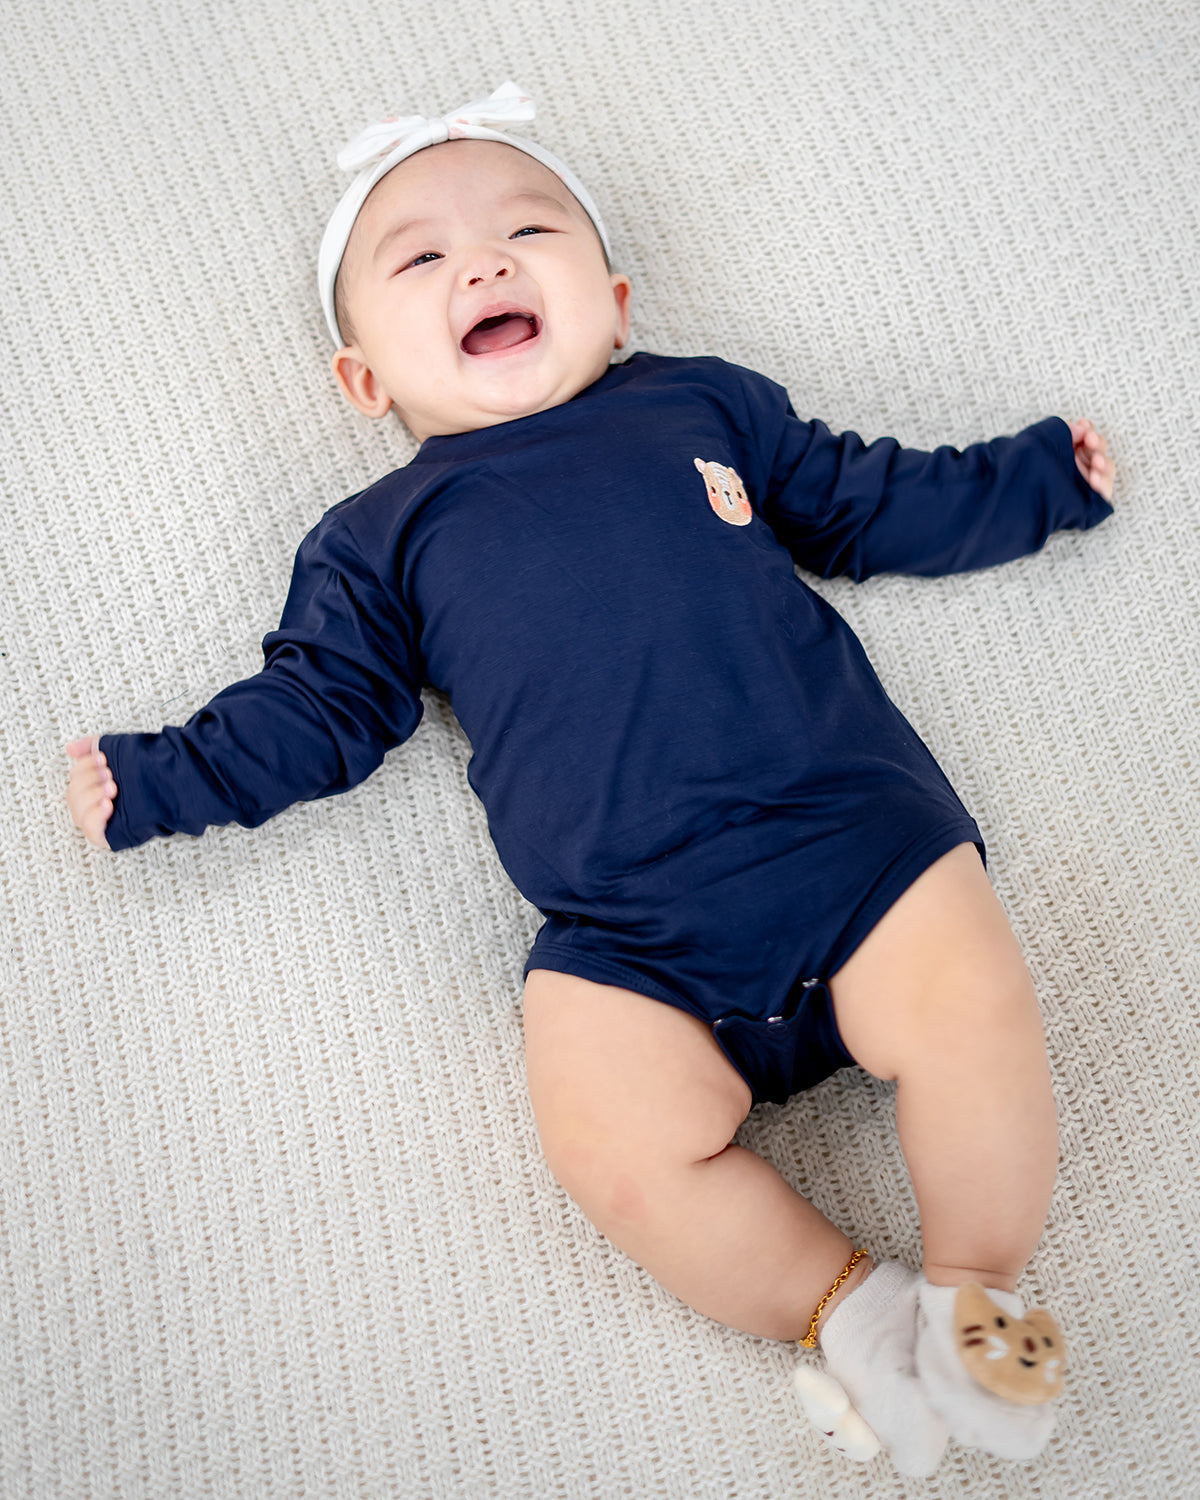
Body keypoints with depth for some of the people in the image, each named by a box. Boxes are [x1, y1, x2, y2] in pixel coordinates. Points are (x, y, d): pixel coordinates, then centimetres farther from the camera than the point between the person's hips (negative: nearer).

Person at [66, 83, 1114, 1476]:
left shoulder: (706, 404, 19)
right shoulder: (380, 539, 17)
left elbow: (870, 503, 27)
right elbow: (318, 706, 20)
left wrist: (1043, 472, 29)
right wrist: (158, 779, 15)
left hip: (850, 819, 1)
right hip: (631, 935, 0)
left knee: (975, 1008, -21)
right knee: (614, 1144, -22)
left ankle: (974, 1290, 2)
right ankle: (851, 1304, -3)